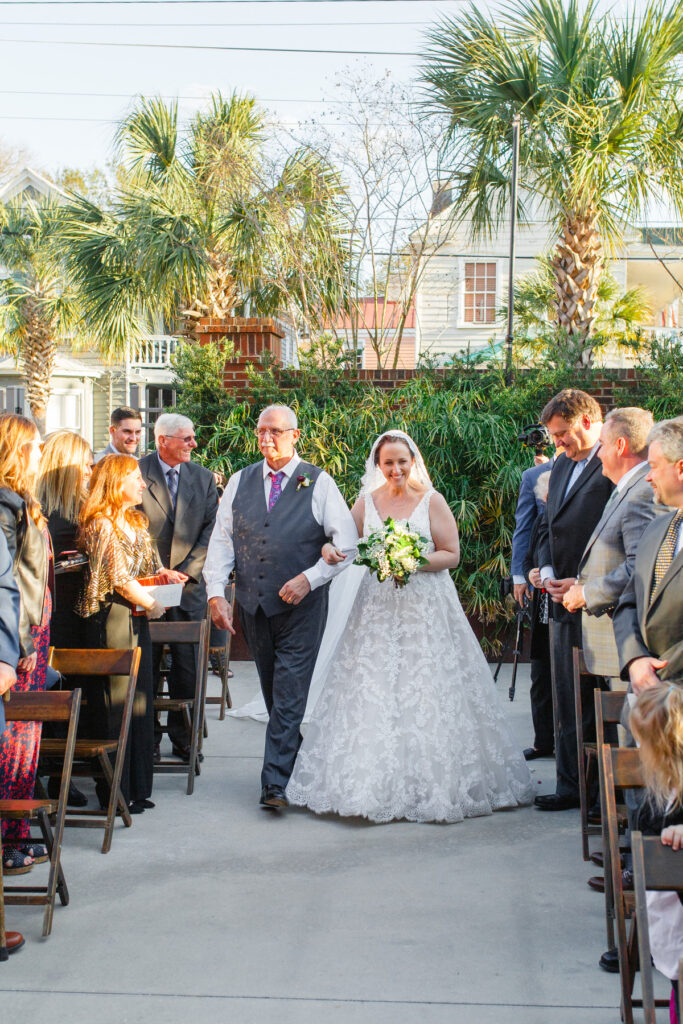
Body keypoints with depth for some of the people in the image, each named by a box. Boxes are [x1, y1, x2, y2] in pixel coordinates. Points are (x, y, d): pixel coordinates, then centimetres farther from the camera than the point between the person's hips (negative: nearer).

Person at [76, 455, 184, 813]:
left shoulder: (136, 522, 15)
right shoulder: (101, 524, -12)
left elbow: (148, 566, 22)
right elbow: (119, 577, -15)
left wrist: (163, 575, 0)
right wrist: (151, 604, -4)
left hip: (136, 618, 9)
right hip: (111, 618, -9)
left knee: (140, 701, 11)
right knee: (115, 704, -4)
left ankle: (136, 788, 20)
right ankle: (115, 793, 5)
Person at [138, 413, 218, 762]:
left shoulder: (204, 478, 8)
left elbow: (211, 533, 3)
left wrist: (185, 573, -8)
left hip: (189, 586, 2)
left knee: (188, 668, 4)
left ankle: (183, 738, 17)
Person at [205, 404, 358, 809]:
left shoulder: (319, 483, -2)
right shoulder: (241, 481, 9)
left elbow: (347, 543, -5)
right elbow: (221, 540, 6)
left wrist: (309, 578, -16)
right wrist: (216, 592, -5)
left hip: (301, 606, -4)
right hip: (253, 605, 5)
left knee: (290, 694, -8)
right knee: (274, 693, 13)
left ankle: (277, 782, -6)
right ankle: (301, 766, 27)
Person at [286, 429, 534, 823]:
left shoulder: (432, 501, -1)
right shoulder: (367, 501, 8)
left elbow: (452, 555, -2)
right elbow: (346, 542, 13)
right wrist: (331, 549, -9)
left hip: (425, 609, -3)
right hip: (378, 608, 3)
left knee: (425, 693, -4)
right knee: (372, 689, -2)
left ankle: (430, 784, 5)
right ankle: (372, 783, 6)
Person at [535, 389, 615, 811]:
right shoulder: (561, 467, 18)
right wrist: (548, 571, 6)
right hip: (565, 603, 8)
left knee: (599, 699, -1)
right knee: (569, 701, 11)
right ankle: (572, 786, 18)